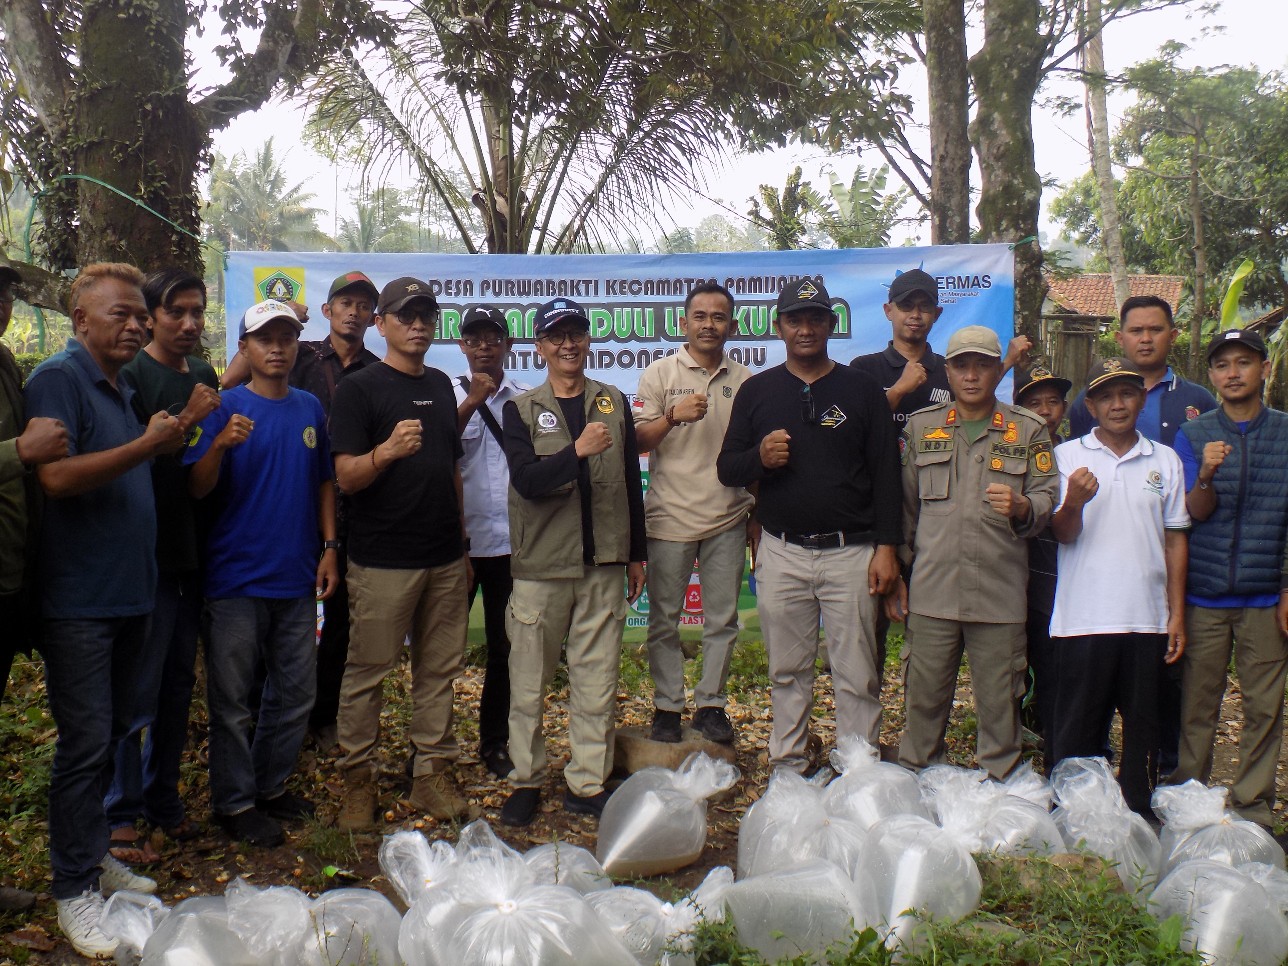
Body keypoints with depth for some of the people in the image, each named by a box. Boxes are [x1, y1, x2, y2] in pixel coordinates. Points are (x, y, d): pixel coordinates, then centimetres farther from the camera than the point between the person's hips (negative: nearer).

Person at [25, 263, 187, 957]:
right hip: (79, 597, -8)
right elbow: (57, 477, -23)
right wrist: (147, 443, -18)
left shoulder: (122, 389, 15)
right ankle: (74, 888, 8)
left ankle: (92, 855, 30)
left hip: (127, 591, 8)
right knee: (85, 743, -4)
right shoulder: (57, 379, -10)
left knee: (109, 735, 16)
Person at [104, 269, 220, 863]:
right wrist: (185, 419, -24)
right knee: (139, 690, -2)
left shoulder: (204, 375, 13)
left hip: (193, 550, 7)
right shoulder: (132, 375, -8)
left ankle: (162, 798, 27)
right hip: (148, 550, -7)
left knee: (179, 681, 14)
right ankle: (121, 816, 10)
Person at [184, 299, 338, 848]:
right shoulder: (226, 408, -5)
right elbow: (197, 489, -10)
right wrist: (221, 445, -28)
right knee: (233, 698, 4)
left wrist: (328, 546, 7)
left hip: (297, 577, 5)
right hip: (237, 577, -4)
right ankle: (234, 802, 18)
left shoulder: (309, 408, 8)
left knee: (295, 693, 13)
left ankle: (272, 786, 29)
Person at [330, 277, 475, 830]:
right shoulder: (359, 389, -4)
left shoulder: (440, 385, 15)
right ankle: (359, 778, 13)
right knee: (367, 671, 1)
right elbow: (346, 477, -11)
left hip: (445, 557, 6)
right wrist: (388, 450, -30)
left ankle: (434, 772, 19)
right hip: (383, 560, -6)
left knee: (439, 669, 9)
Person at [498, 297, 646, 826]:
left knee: (597, 681, 5)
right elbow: (526, 480, -12)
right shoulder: (520, 410, 3)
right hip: (540, 565, -2)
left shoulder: (614, 402, 10)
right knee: (529, 681, 4)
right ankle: (526, 780, 18)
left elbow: (631, 480, 12)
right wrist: (578, 450, -27)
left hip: (604, 564, 2)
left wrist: (636, 554, 12)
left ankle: (587, 783, 16)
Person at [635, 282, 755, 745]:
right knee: (664, 620, 5)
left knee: (722, 620, 7)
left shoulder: (744, 380, 9)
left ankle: (711, 703, 19)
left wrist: (758, 514, 12)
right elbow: (638, 441, -3)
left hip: (728, 519, 2)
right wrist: (673, 416, -21)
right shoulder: (660, 373, 2)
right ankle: (667, 705, 16)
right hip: (670, 517, -2)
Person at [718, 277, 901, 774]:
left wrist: (886, 546, -3)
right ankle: (787, 768, 20)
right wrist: (759, 457, -12)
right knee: (788, 671, 8)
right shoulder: (756, 390, 10)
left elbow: (885, 473, 5)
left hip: (851, 552, -1)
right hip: (782, 552, 1)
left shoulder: (862, 389, 7)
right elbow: (726, 468, 11)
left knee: (857, 674, 0)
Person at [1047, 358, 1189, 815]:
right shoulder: (1068, 456, 3)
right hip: (1083, 618, -2)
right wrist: (1073, 502, -27)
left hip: (1147, 619, 2)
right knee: (1076, 730, 4)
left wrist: (1177, 614, 6)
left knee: (1142, 727, 9)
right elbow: (1063, 533, -5)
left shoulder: (1166, 460, 10)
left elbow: (1175, 540, 12)